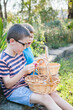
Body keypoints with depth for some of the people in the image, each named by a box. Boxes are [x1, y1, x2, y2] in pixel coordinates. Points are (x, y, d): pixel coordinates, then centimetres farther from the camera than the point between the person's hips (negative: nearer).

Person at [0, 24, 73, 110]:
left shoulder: (20, 53, 4)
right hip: (13, 92, -7)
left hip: (25, 85, 8)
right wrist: (23, 71, -30)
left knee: (53, 95, -9)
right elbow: (8, 85, -20)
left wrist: (32, 66, -4)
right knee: (45, 98, -24)